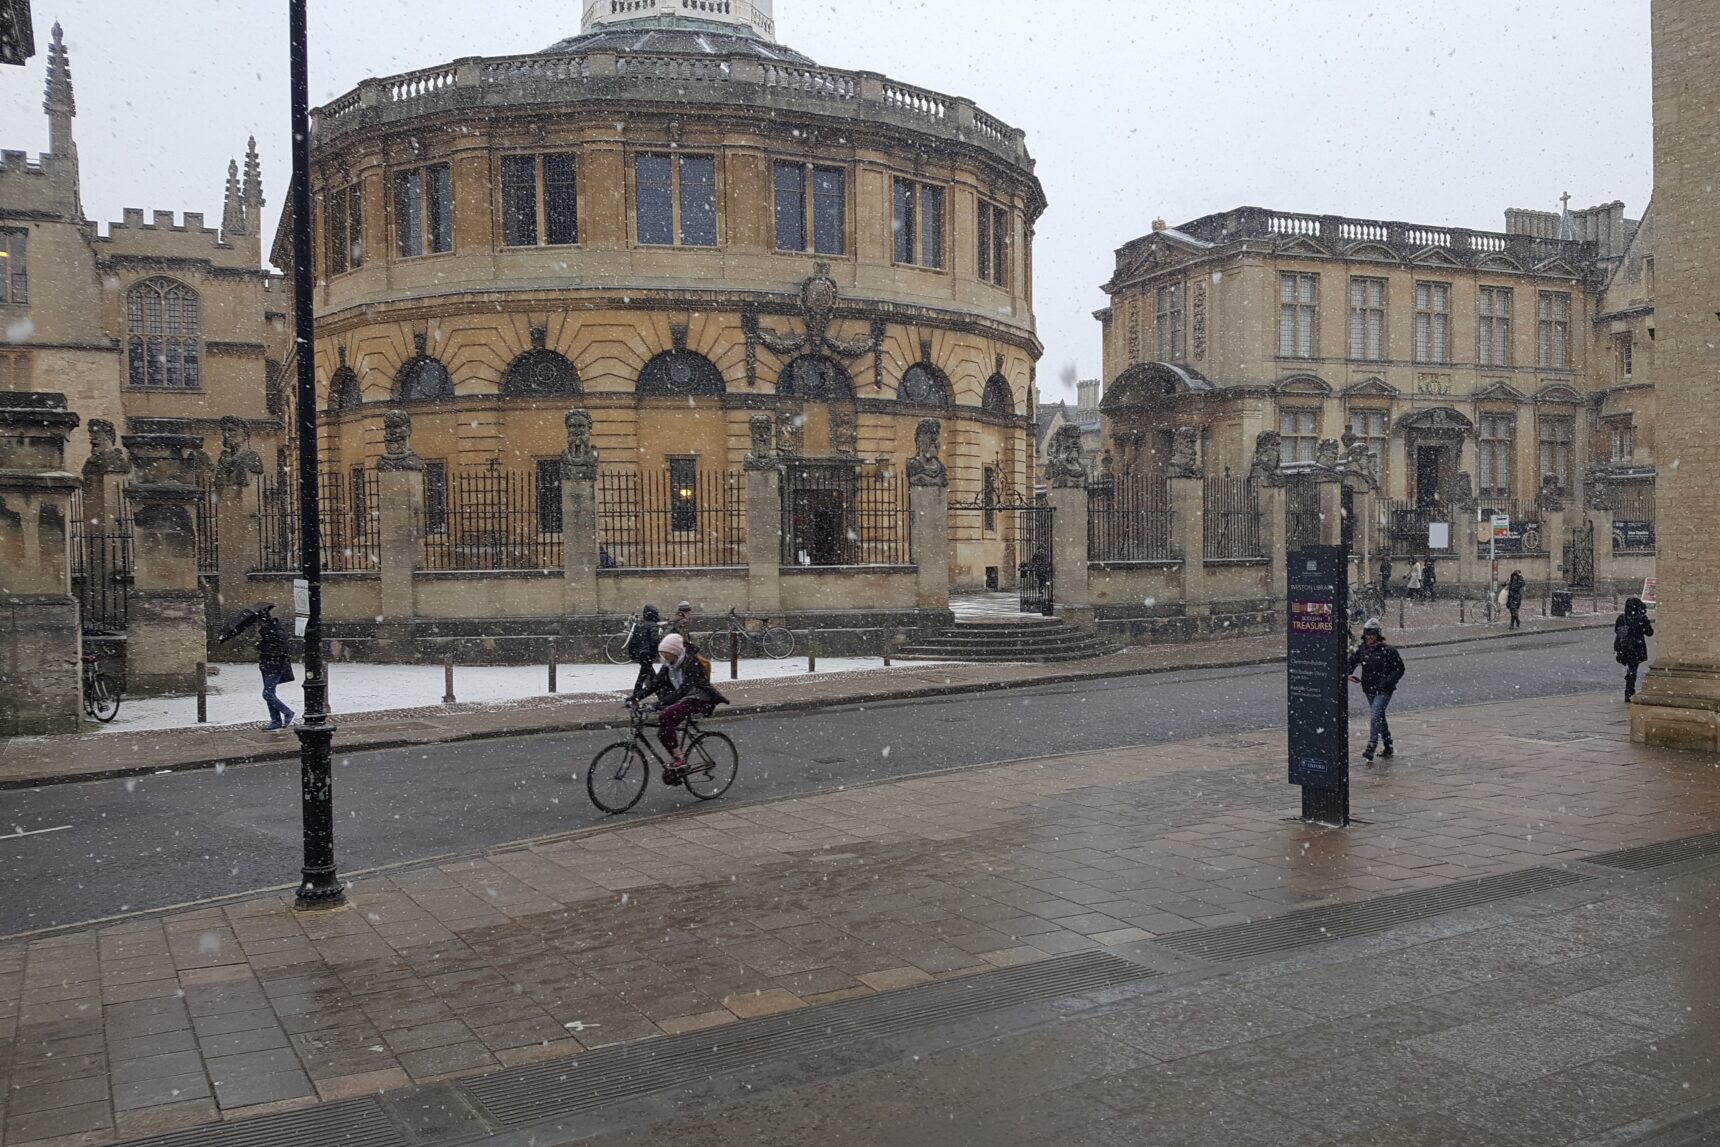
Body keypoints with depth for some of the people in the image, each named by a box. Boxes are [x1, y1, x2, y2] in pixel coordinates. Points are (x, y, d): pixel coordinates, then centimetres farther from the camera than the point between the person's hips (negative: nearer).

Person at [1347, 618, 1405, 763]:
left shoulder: (1387, 650, -13)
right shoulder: (1361, 649, 2)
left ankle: (1371, 748, -17)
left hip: (1384, 691, -6)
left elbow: (1399, 669, -7)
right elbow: (1351, 662, 12)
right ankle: (1388, 747, 32)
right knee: (1380, 718, 18)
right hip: (1369, 690, 6)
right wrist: (1349, 674, -8)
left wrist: (1387, 682, -17)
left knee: (1375, 718, -17)